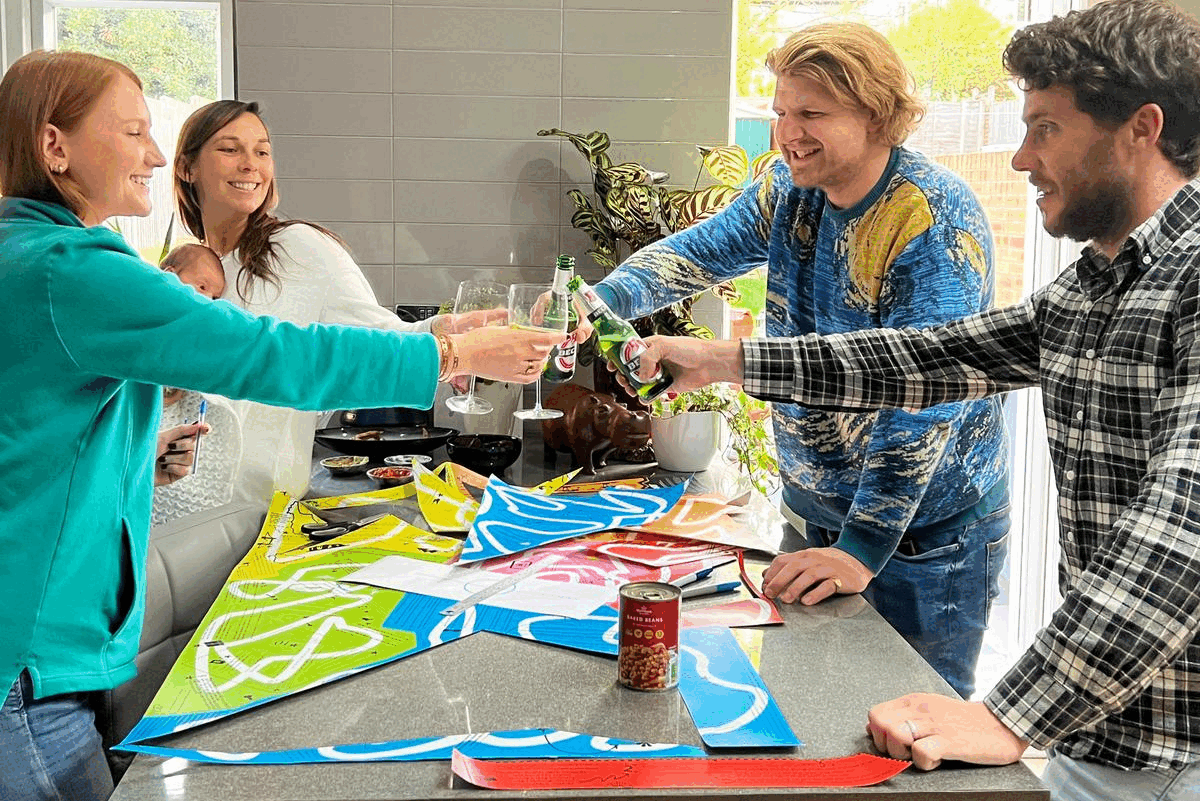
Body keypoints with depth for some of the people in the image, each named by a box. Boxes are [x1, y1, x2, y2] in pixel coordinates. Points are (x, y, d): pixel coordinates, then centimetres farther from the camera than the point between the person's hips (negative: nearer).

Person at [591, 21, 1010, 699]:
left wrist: (862, 549, -29)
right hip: (815, 512, 7)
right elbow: (698, 251, 0)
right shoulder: (790, 191, 1)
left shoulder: (938, 219, -23)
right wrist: (601, 300, -22)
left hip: (925, 532, -7)